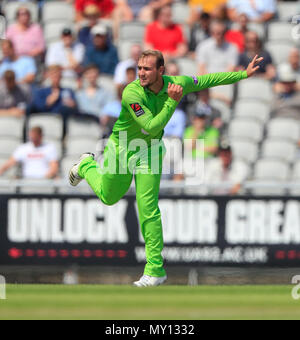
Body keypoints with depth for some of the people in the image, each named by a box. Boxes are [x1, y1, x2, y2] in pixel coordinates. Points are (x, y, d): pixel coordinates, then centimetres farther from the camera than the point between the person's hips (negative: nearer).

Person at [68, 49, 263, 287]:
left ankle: (155, 269, -4)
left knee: (148, 208, -10)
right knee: (109, 197, 21)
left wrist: (244, 74, 2)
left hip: (150, 151, 1)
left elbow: (207, 80, -1)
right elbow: (152, 127, -35)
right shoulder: (132, 93, -32)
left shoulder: (176, 83, -18)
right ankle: (86, 166, 53)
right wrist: (172, 101, -40)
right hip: (122, 148, -1)